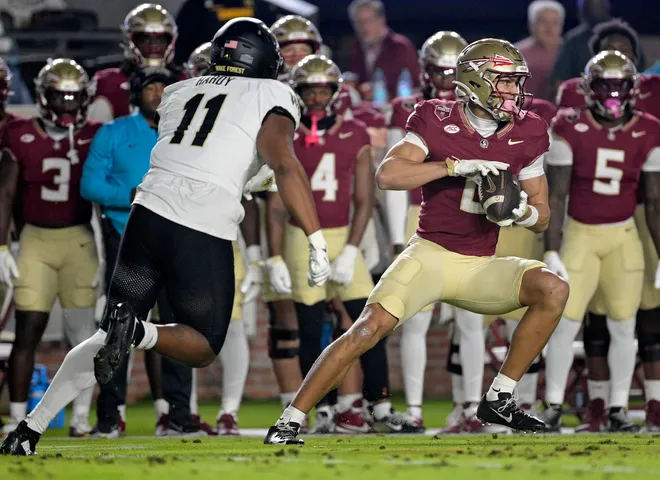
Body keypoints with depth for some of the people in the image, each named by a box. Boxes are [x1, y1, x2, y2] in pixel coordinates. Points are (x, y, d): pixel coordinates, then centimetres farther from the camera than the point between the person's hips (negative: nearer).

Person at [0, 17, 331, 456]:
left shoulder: (178, 93, 20)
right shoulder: (271, 96, 4)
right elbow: (284, 164, -11)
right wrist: (317, 241, -15)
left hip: (149, 216, 5)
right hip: (204, 236, -5)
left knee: (106, 338, 17)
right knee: (203, 348, 14)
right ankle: (138, 331, -18)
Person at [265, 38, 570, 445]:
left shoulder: (526, 134, 3)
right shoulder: (438, 122, -8)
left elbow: (542, 216, 10)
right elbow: (388, 175, -23)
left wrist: (521, 212, -14)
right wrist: (457, 166, -28)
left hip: (480, 269, 4)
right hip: (431, 255, -4)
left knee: (554, 289, -17)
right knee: (370, 327, -23)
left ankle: (499, 400, -7)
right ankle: (289, 422, -15)